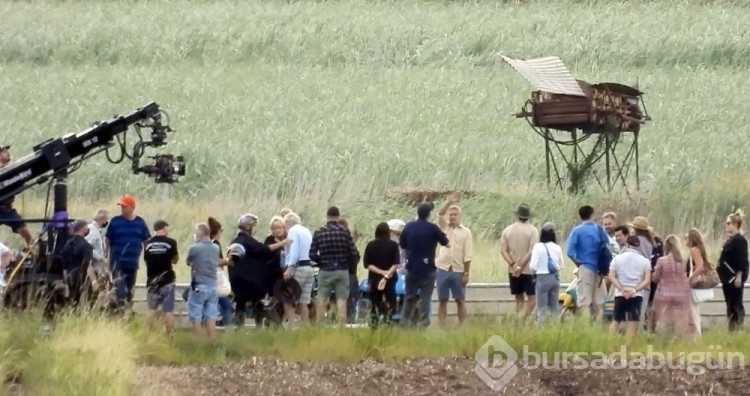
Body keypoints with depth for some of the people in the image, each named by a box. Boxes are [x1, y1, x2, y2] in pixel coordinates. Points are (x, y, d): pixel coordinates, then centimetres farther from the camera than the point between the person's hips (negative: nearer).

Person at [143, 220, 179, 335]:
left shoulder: (148, 243, 1)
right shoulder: (170, 242, -7)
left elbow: (146, 260, 9)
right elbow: (175, 259, 3)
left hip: (152, 280, 3)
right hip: (167, 280, -3)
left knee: (152, 309, 12)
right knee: (168, 311, 0)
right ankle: (170, 336, -2)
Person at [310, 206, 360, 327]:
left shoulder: (318, 232, -2)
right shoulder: (345, 232, -5)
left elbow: (312, 255, -3)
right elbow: (354, 253, -6)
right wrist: (352, 263, 15)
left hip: (325, 271, 1)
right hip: (342, 270, -1)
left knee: (322, 300, 7)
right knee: (342, 299, 0)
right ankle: (342, 326, -5)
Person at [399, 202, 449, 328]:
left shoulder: (409, 227, 0)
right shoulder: (433, 228, -9)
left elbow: (402, 245, 8)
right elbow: (447, 243, -2)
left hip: (411, 267, 3)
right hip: (427, 268, -3)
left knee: (409, 297, 13)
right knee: (425, 298, 0)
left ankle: (405, 322, 15)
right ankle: (423, 324, -6)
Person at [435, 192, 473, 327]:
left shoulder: (466, 232, 1)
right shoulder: (444, 227, 7)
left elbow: (468, 256, -2)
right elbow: (440, 213, -12)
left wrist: (466, 274, -7)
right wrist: (450, 202, -24)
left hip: (458, 271, -2)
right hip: (443, 269, 2)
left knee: (460, 300, 3)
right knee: (442, 300, 4)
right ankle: (441, 326, 6)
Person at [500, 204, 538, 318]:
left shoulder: (508, 230, 5)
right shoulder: (532, 230, -7)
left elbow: (503, 250, -2)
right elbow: (531, 251, -15)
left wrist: (513, 265, -9)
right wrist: (520, 266, -14)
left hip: (513, 271, 4)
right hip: (528, 270, -4)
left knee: (519, 299, 14)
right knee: (532, 299, -2)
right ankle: (522, 319, -22)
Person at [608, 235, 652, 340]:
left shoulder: (617, 258, 4)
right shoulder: (645, 261, 2)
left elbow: (611, 277, -4)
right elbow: (647, 280, -8)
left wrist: (622, 289, -12)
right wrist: (634, 290, -14)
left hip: (620, 295, 1)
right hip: (636, 296, -1)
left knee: (616, 321, 15)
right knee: (633, 323, -2)